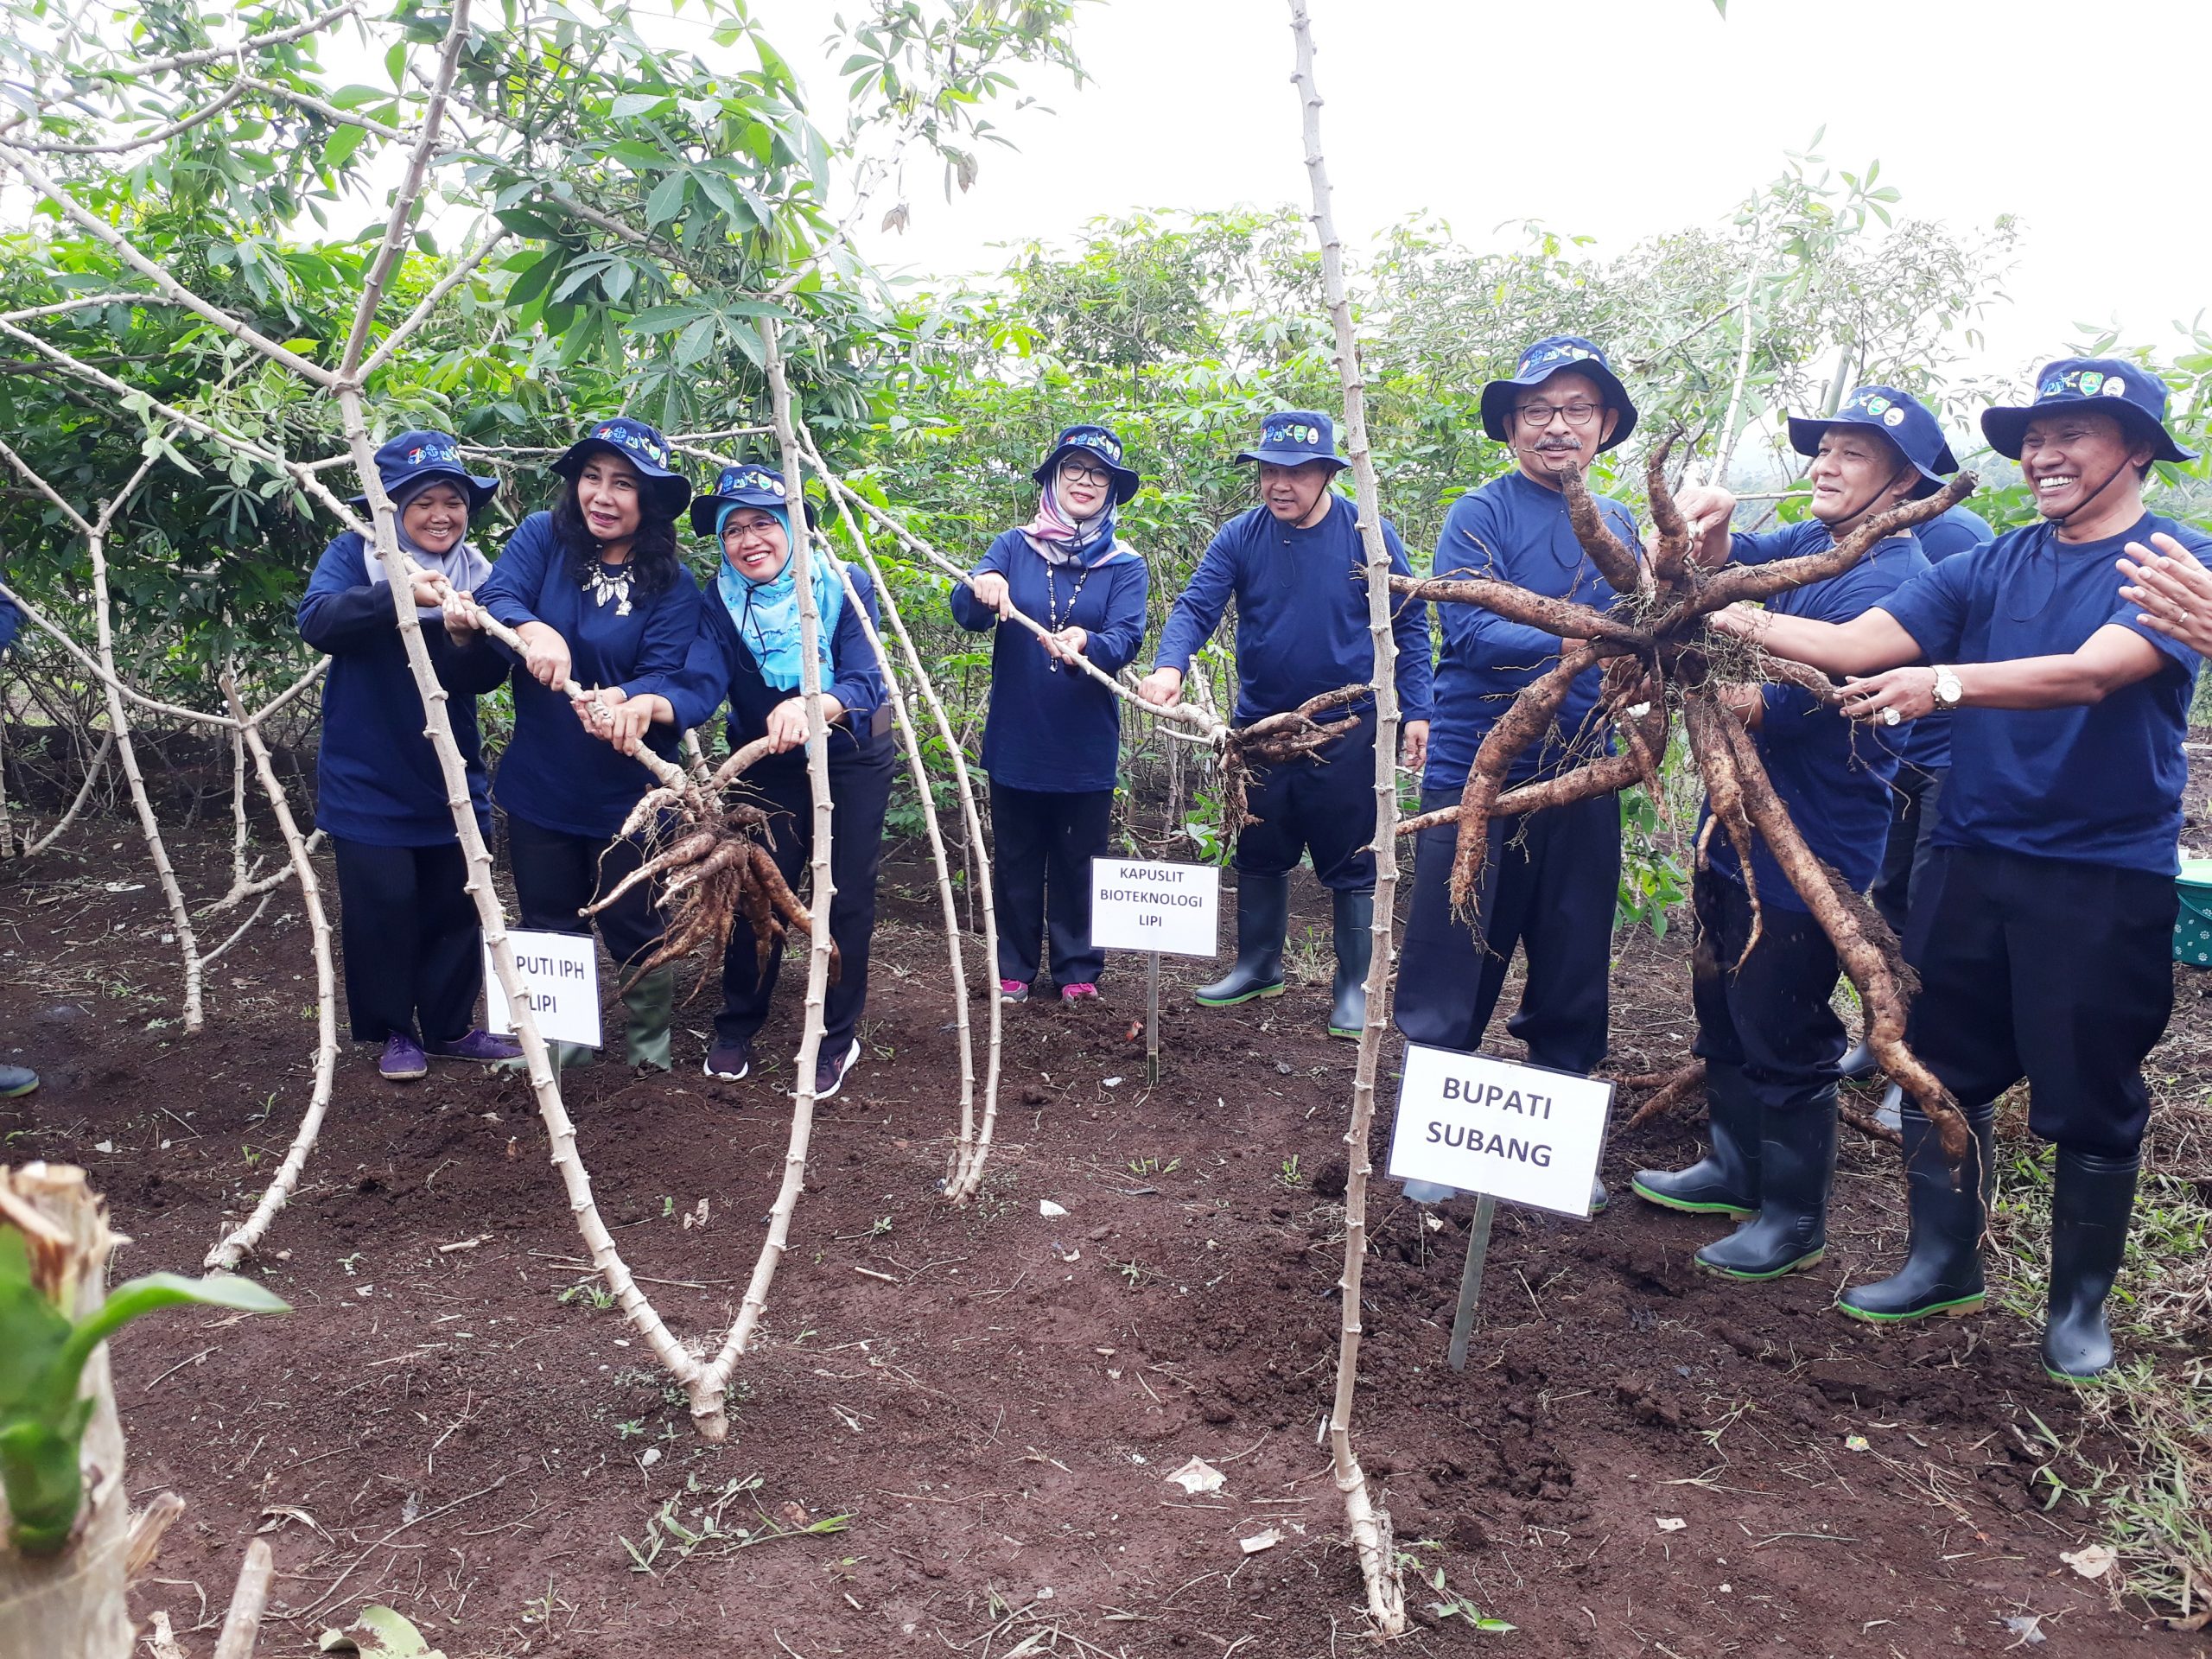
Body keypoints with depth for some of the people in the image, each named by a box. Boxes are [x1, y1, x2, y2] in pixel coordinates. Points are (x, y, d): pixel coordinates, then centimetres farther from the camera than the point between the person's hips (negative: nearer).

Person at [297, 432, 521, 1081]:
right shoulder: (355, 554, -5)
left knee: (454, 905, 10)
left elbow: (485, 676, -2)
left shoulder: (476, 572, 5)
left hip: (449, 778, 4)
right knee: (382, 906, 1)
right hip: (368, 779, -3)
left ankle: (450, 1027, 26)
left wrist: (472, 634, -25)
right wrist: (397, 594, -39)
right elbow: (317, 621, -23)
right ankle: (394, 1032, 19)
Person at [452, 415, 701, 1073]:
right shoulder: (543, 538, -4)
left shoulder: (673, 585, -7)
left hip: (627, 790, -2)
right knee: (548, 927, 16)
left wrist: (632, 699, -41)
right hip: (537, 783, 2)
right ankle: (561, 1046, 37)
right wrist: (530, 628, -41)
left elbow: (666, 673, -17)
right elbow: (496, 597, -18)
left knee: (634, 929, 8)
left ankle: (652, 1050, 33)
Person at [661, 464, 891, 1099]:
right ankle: (737, 1028, 22)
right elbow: (700, 686, -28)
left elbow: (864, 685, -32)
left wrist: (812, 708, -55)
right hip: (769, 768, 2)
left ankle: (837, 1037, 17)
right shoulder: (721, 601, -14)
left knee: (846, 896, 1)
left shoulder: (844, 587, -20)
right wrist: (648, 704, -52)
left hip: (852, 759, -2)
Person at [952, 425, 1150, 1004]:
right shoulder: (1014, 548, 3)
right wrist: (981, 589, -34)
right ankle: (1012, 968, 23)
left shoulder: (1124, 565, 2)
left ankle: (1078, 969, 23)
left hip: (1086, 745, 0)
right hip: (1015, 740, 1)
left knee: (1079, 862, 9)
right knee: (1015, 861, 10)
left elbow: (1126, 638, -14)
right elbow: (966, 613, -10)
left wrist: (1084, 644, -36)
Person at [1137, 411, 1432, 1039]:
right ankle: (1258, 966, 32)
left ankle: (1355, 986, 16)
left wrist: (1414, 711, -9)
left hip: (1347, 728, -3)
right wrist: (1169, 666, -33)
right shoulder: (1240, 537, -4)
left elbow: (1409, 624, -4)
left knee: (1351, 863, 3)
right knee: (1259, 852, 16)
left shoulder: (1369, 534, -9)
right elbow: (1195, 608, -13)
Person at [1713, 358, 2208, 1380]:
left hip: (2106, 876, -4)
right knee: (1941, 1067, 11)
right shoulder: (1992, 568, 8)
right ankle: (1942, 1264, 28)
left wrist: (1946, 682, -39)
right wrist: (1735, 621, -18)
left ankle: (2080, 1302, 25)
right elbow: (1857, 643, -4)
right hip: (1976, 859, 4)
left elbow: (2090, 674, -24)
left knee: (2090, 1099, 6)